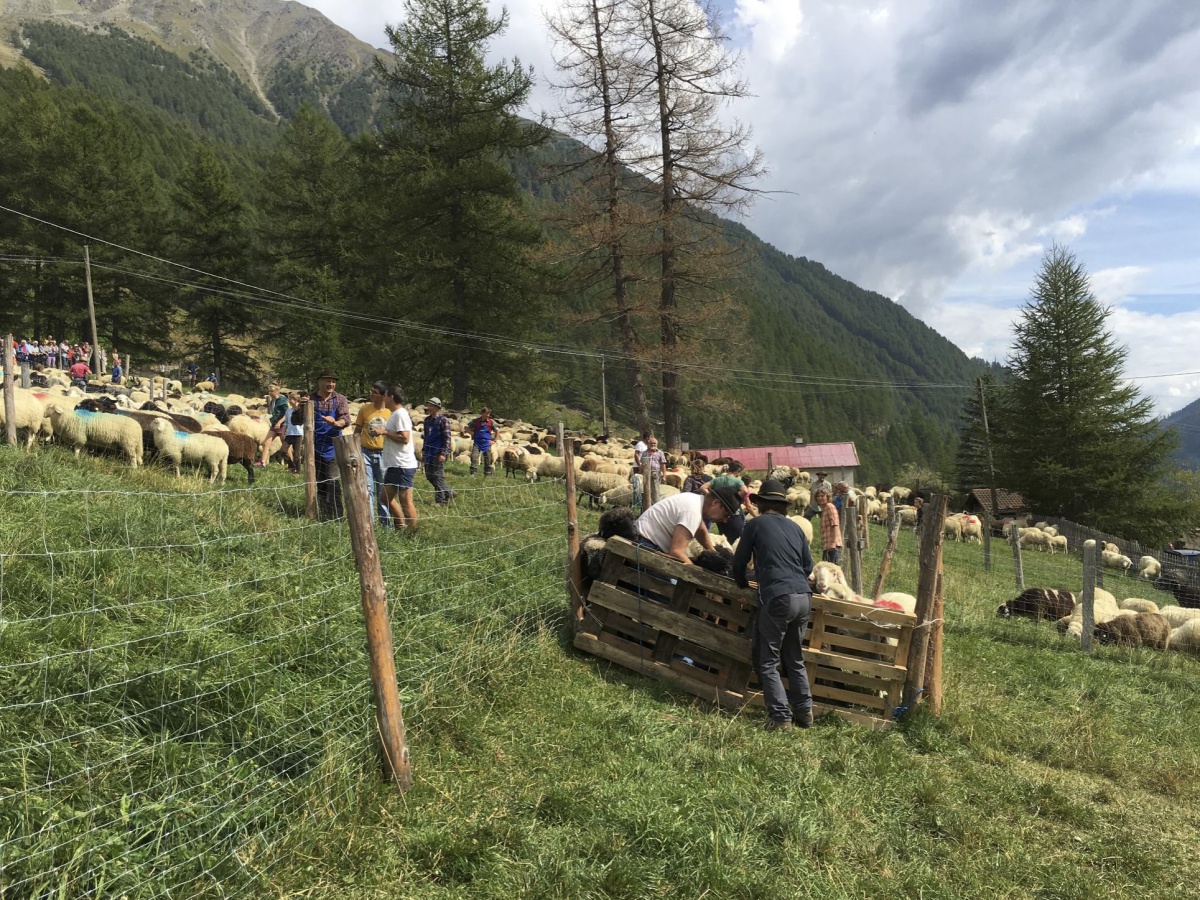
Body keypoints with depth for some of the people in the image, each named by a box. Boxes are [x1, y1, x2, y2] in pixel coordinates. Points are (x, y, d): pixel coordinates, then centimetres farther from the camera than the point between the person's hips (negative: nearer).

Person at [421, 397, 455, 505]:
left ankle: (440, 500, 8)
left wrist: (443, 453, -19)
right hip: (429, 453, 8)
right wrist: (424, 449, 18)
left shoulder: (443, 420, -11)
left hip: (438, 453, -8)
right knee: (429, 476, 11)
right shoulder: (427, 420, 12)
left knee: (438, 476, -3)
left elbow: (447, 438, -14)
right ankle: (449, 493, 24)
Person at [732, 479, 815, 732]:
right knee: (794, 658, 21)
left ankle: (781, 717, -2)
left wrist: (743, 585, 27)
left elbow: (739, 561, 9)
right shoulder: (795, 527, 17)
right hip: (804, 597, 6)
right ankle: (804, 711, 21)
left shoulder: (756, 524, 4)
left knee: (767, 661, 3)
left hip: (776, 598, -6)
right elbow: (808, 566, 20)